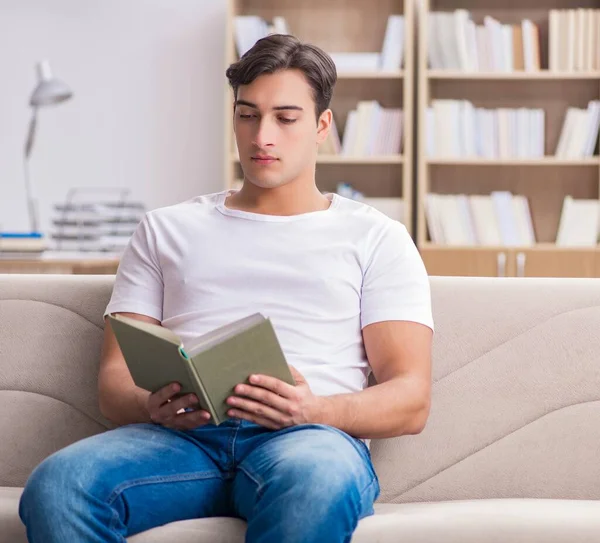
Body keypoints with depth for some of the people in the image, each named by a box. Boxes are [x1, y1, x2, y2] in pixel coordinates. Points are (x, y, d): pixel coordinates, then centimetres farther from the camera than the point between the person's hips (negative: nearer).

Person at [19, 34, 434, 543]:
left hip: (313, 435, -2)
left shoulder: (376, 237, 19)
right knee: (55, 485, -33)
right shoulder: (166, 229, 26)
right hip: (181, 434, 2)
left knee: (315, 481, -42)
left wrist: (314, 411, -14)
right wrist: (153, 406, -8)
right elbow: (114, 378, 18)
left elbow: (411, 400, 8)